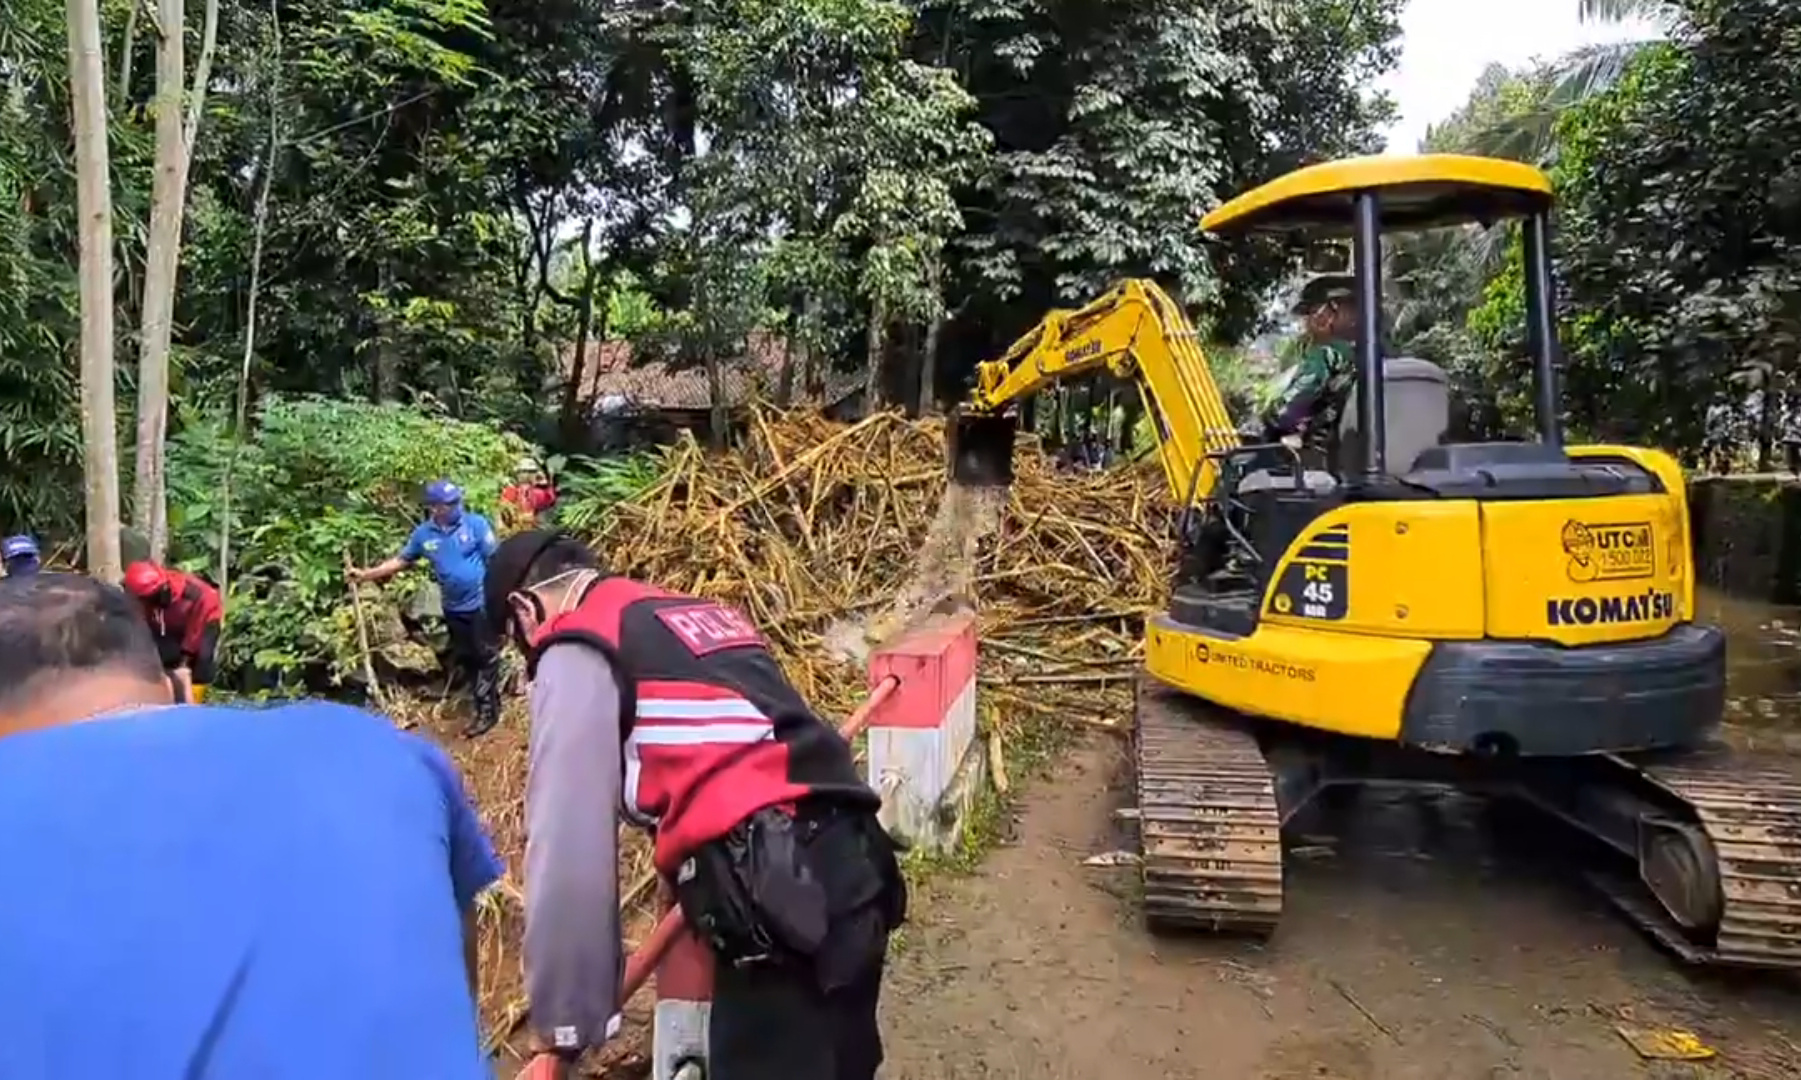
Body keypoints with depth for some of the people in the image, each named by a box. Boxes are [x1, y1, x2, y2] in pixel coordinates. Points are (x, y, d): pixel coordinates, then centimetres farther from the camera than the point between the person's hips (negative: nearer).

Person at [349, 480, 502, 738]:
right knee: (467, 660, 14)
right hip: (454, 608, 5)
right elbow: (401, 560, 11)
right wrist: (365, 575, 8)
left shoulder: (475, 523, -12)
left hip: (483, 602, -5)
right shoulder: (423, 534, 0)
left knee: (486, 656, 1)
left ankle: (487, 710, 12)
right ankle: (485, 707, 26)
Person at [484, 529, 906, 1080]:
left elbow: (568, 843, -5)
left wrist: (565, 1019, 3)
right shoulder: (703, 614, 23)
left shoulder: (577, 651, 1)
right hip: (856, 864, 9)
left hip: (779, 895, -8)